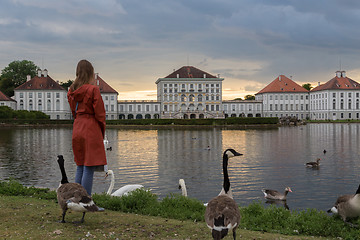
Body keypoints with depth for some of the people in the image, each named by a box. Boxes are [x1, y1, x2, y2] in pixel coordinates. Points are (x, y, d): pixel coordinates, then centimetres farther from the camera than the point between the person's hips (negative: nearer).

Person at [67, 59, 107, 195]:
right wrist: (102, 132, 2)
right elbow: (99, 113, -9)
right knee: (89, 168, -4)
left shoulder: (72, 91, 8)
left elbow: (73, 112, 15)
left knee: (80, 167, 14)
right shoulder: (93, 90, -11)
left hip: (77, 129, 7)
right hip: (91, 129, -7)